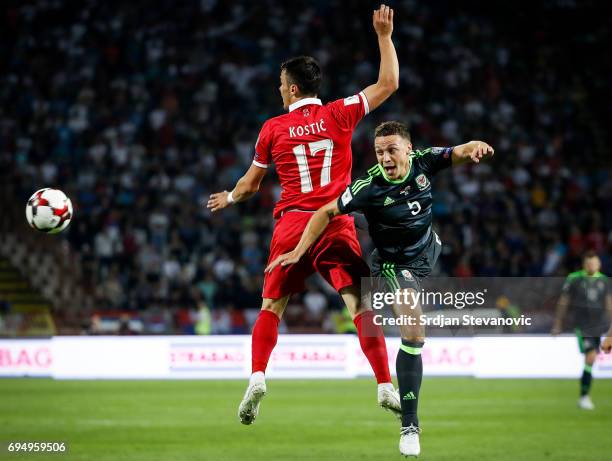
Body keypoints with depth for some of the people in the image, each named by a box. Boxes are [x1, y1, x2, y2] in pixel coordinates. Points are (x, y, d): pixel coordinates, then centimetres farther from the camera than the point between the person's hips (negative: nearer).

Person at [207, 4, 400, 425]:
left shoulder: (273, 128, 6)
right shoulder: (339, 115, 3)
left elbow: (251, 184, 17)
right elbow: (388, 84, 7)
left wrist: (229, 198, 37)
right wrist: (385, 35, 13)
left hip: (292, 224, 1)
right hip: (338, 225, -1)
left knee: (271, 307, 9)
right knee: (361, 306, -3)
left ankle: (257, 378, -7)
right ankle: (386, 387, -10)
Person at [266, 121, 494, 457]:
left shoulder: (422, 162, -20)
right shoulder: (369, 187, -31)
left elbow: (460, 152, -17)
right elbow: (327, 212, -24)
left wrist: (474, 148, -41)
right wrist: (298, 251, -30)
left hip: (428, 249, 6)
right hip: (394, 263, -6)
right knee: (414, 336, -19)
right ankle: (409, 426, -13)